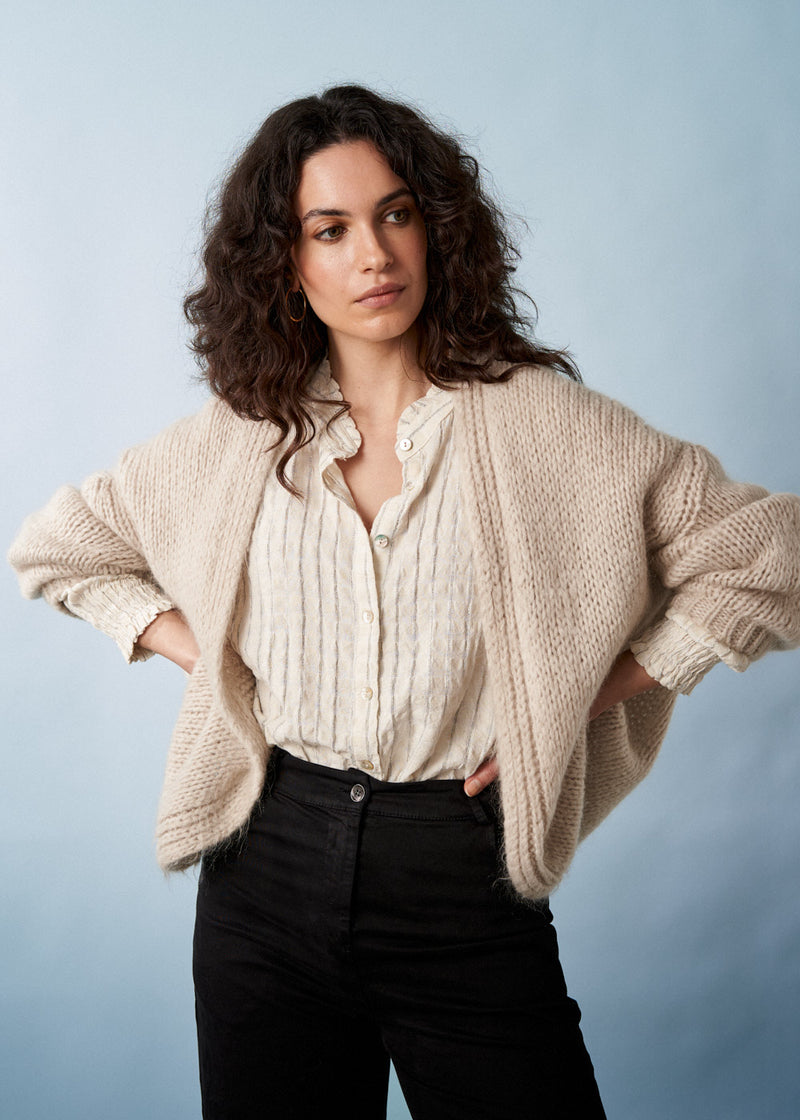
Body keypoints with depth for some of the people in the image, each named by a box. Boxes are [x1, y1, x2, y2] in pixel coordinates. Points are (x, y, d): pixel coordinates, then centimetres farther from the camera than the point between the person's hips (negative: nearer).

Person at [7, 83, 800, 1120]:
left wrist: (586, 694, -8)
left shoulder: (539, 420, -5)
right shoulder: (239, 437, 3)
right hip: (273, 869, 2)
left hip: (467, 886, -2)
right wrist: (196, 650, 1)